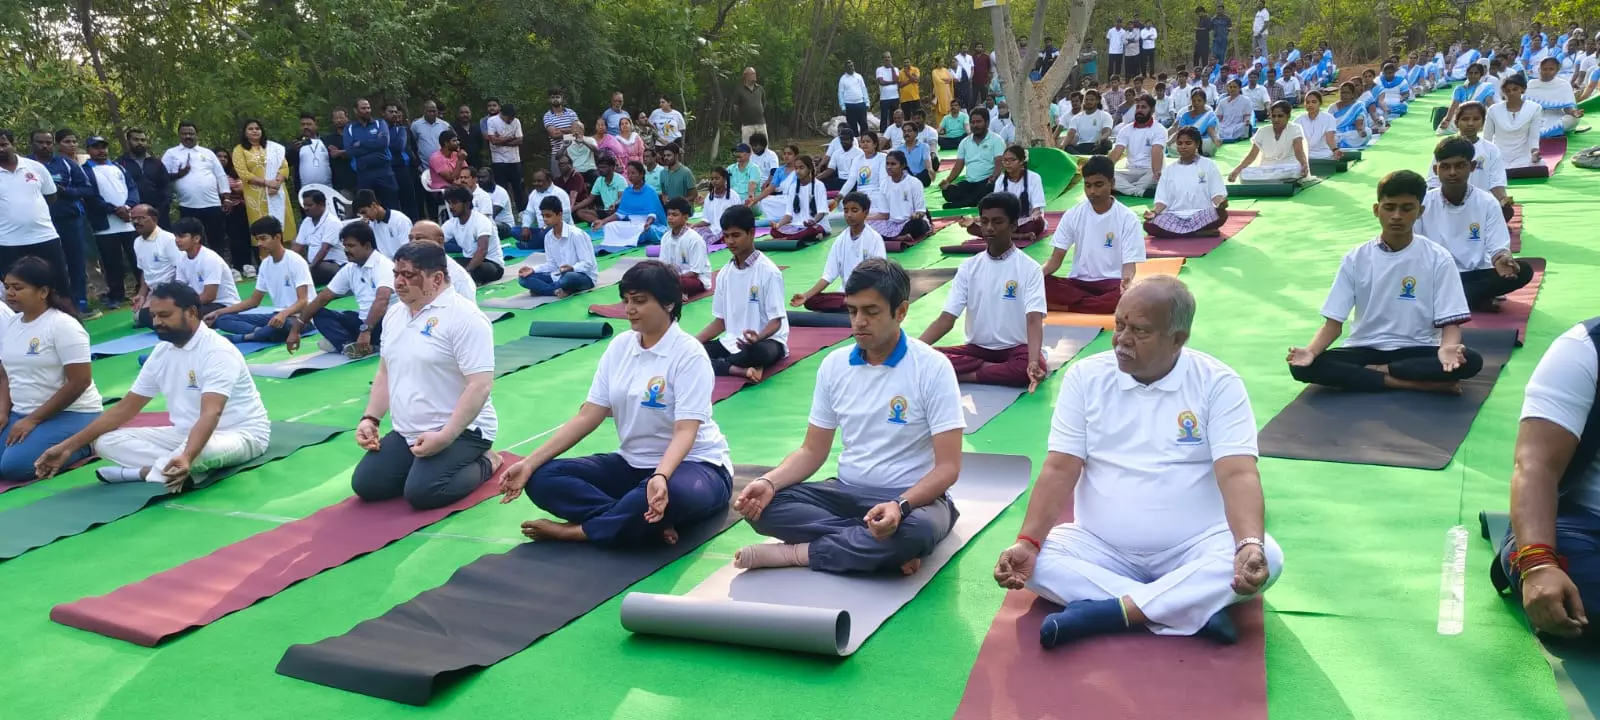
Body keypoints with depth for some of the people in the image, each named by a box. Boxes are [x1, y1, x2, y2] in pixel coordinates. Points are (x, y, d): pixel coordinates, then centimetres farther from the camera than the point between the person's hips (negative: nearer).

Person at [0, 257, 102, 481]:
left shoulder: (63, 325, -14)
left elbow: (79, 382, -19)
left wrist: (33, 420, -18)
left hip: (71, 414, -7)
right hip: (22, 414, 7)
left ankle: (81, 446, -1)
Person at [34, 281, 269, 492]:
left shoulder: (218, 351, -21)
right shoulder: (162, 352, 4)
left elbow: (211, 414, -35)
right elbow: (125, 408, 9)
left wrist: (186, 457, -53)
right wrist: (69, 446, 3)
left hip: (240, 434, -8)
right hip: (187, 434, 9)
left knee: (203, 451, -44)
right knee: (105, 441, -7)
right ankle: (178, 471, -23)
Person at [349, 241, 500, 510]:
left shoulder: (463, 317, -17)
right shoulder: (394, 314, 10)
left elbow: (480, 385, -23)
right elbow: (385, 371, 20)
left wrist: (444, 437, -27)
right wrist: (370, 419, 7)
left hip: (461, 431, -8)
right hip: (405, 433, 8)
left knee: (420, 492, -26)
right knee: (365, 485, -6)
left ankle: (484, 464, 2)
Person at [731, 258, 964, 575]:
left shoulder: (933, 367, -12)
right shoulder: (834, 364, 2)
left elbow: (948, 466, -15)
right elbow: (813, 450, 7)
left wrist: (900, 505, -34)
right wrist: (769, 482, -14)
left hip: (913, 497, -4)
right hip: (847, 491, 4)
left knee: (916, 531, -40)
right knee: (762, 505, -20)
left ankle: (795, 552, -21)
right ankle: (871, 546, -22)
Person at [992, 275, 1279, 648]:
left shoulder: (1218, 383, -6)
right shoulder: (1085, 376, -1)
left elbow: (1238, 474, -17)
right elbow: (1060, 469, -6)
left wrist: (1250, 545, -38)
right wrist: (1027, 542, -22)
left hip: (1194, 548, -1)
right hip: (1102, 547, 2)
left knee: (1268, 557, -29)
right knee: (1036, 560, -25)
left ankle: (1112, 610, -29)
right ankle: (1196, 609, -27)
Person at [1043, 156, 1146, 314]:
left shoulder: (1127, 218, -4)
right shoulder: (1073, 215, 3)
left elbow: (1129, 263, -7)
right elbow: (1056, 259, 1)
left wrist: (1127, 280, -32)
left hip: (1112, 284, -2)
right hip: (1078, 282, 3)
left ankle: (1066, 305, -26)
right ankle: (1103, 304, -23)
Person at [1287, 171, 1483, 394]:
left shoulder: (1438, 259, -3)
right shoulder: (1355, 259, 0)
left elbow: (1450, 323, -6)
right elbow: (1333, 323, -2)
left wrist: (1447, 348, -31)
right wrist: (1310, 351, -24)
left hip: (1416, 350, -1)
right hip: (1365, 349, 1)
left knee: (1471, 361, -31)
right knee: (1302, 366, -27)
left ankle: (1379, 370, -15)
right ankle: (1417, 383, -23)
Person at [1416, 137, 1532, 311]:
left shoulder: (1487, 202, 0)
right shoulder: (1423, 203, -1)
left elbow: (1497, 246, -5)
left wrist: (1501, 259, -29)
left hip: (1475, 275, 2)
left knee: (1524, 271, -25)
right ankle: (1478, 298, -25)